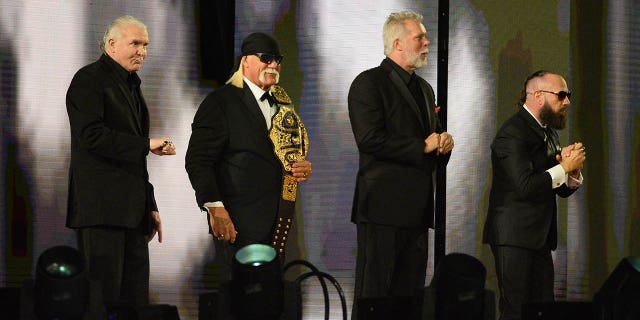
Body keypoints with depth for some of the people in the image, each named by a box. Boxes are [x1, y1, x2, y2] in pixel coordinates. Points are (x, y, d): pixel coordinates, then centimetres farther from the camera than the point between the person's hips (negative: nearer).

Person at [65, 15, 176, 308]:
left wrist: (150, 206, 21)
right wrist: (147, 145, -16)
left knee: (135, 299, 5)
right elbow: (92, 136, -18)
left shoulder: (130, 85, 24)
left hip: (132, 210, 9)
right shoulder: (89, 80, -4)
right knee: (104, 294, -11)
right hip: (101, 206, -9)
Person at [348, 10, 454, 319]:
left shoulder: (424, 88, 22)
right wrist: (423, 146, -12)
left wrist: (444, 142, 4)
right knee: (373, 295, -9)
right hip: (384, 205, -8)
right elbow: (370, 140, -17)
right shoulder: (369, 83, -5)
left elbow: (433, 137, 28)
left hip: (417, 209, 8)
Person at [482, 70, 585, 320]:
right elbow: (526, 186, -23)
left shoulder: (549, 133, 17)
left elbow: (563, 189, 20)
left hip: (540, 238, 9)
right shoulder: (513, 133, -13)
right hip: (514, 236, -9)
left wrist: (573, 172, -2)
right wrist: (564, 167, -14)